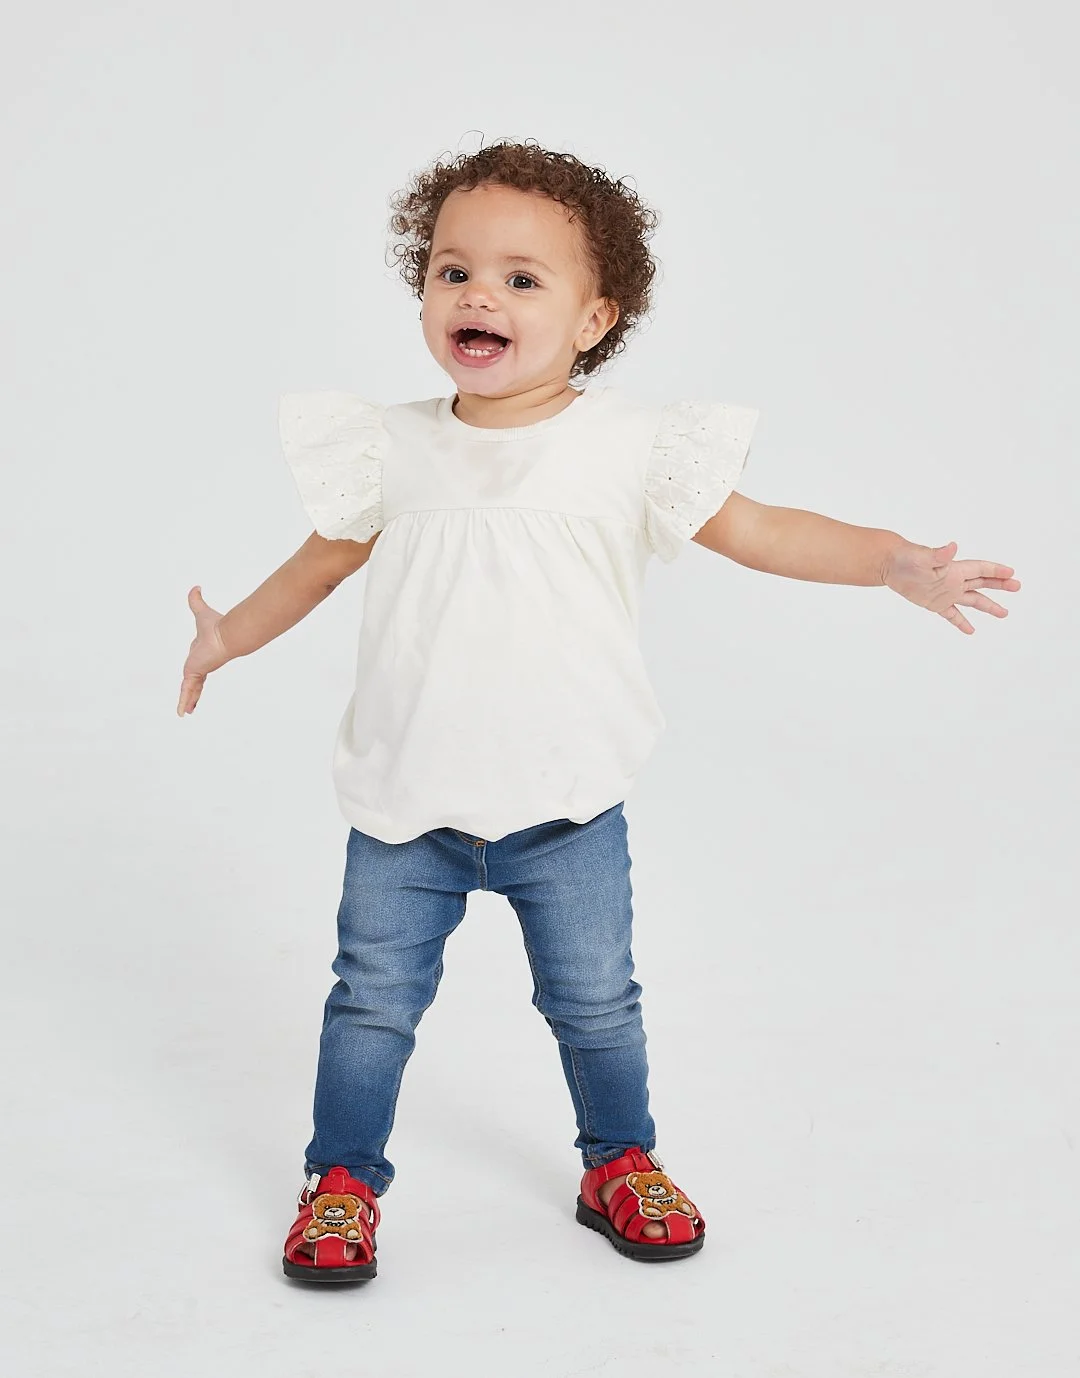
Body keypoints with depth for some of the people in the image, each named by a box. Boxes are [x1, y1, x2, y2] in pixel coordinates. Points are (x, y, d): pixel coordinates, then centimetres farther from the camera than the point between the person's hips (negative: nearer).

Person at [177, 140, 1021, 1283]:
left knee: (596, 1003, 14)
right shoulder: (391, 449, -3)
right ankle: (342, 1177, 30)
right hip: (404, 806, 1)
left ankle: (619, 1163, 37)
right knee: (373, 1000, 11)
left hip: (566, 810, -1)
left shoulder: (629, 447, -8)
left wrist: (898, 561, -15)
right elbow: (327, 557, 14)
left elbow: (758, 532, -5)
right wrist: (230, 634, 17)